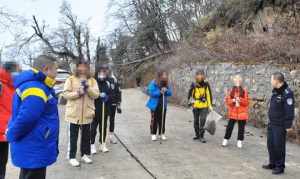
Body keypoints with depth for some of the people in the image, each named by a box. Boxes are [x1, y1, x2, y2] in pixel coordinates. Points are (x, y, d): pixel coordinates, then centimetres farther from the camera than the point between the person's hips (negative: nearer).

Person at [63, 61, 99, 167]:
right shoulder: (71, 79, -1)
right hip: (74, 113, -3)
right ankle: (72, 157, 13)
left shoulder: (92, 80, 6)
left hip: (87, 113, 3)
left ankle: (85, 154, 27)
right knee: (74, 136, 5)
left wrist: (88, 88, -18)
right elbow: (65, 94, -7)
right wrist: (77, 93, -19)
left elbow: (96, 95, -2)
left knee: (86, 136, 13)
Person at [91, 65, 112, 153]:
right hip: (95, 109, -5)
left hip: (104, 109, 5)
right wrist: (99, 95, -21)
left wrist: (107, 97, -6)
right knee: (93, 127, -1)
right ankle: (92, 145, 11)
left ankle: (103, 144, 23)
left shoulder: (107, 83, 9)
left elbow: (110, 94, 14)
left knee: (103, 127, 11)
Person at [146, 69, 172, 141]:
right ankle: (153, 134, 16)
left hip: (163, 105, 4)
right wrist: (159, 92, -25)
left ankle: (161, 133, 21)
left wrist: (166, 91, -18)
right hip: (155, 105, -4)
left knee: (162, 120, 9)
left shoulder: (167, 84, 3)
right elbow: (151, 93, -17)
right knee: (154, 120, 4)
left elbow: (170, 93, 3)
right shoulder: (153, 83, -12)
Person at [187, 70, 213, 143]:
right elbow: (190, 94, 8)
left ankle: (201, 136, 2)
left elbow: (209, 95, 0)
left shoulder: (206, 85, -4)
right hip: (195, 106, 2)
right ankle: (197, 135, 27)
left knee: (202, 121, -7)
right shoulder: (193, 85, -3)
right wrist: (190, 102, 1)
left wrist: (210, 105, -2)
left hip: (204, 106, -2)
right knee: (196, 121, 12)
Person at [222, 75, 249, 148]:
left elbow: (247, 102, -4)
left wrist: (240, 100, -20)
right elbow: (227, 100, 1)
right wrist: (233, 100, -17)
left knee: (241, 128, 7)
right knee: (230, 126, 5)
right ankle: (226, 139, 17)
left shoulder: (244, 91, -1)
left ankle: (240, 141, 19)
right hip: (232, 112, 1)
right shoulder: (231, 90, 4)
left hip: (242, 113, -1)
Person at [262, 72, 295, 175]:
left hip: (280, 125, -8)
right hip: (271, 124, 8)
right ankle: (272, 163, 29)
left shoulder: (287, 93, -19)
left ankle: (280, 166, 15)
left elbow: (290, 111, -19)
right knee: (271, 144, 15)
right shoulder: (275, 91, 8)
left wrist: (288, 125, -18)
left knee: (279, 145, 1)